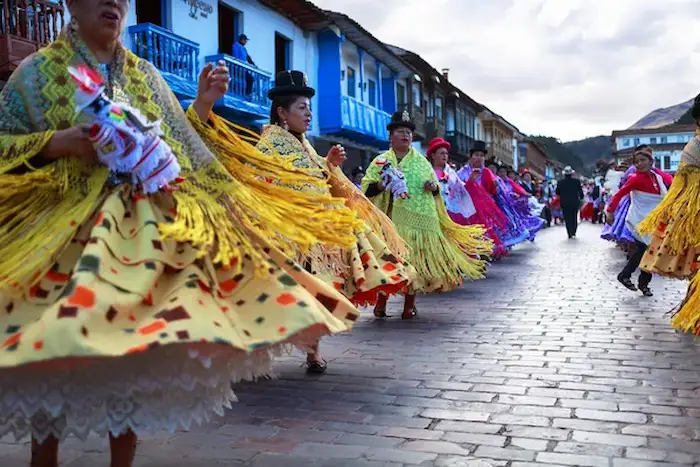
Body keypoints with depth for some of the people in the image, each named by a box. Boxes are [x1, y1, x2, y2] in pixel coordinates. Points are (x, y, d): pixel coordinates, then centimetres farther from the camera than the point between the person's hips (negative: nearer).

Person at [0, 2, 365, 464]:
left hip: (146, 230, 3)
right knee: (50, 353, -5)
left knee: (133, 348, 3)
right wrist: (56, 143, -13)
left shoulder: (146, 76, 15)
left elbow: (184, 147, 14)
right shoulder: (38, 71, 6)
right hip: (64, 230, -2)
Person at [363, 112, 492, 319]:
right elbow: (366, 188, 2)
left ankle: (410, 304, 11)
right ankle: (381, 302, 5)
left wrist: (433, 187, -2)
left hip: (420, 219, 2)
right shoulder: (381, 160, 8)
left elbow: (436, 188, 20)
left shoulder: (421, 161, 15)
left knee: (415, 259, 0)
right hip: (391, 220, -2)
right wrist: (381, 185, -16)